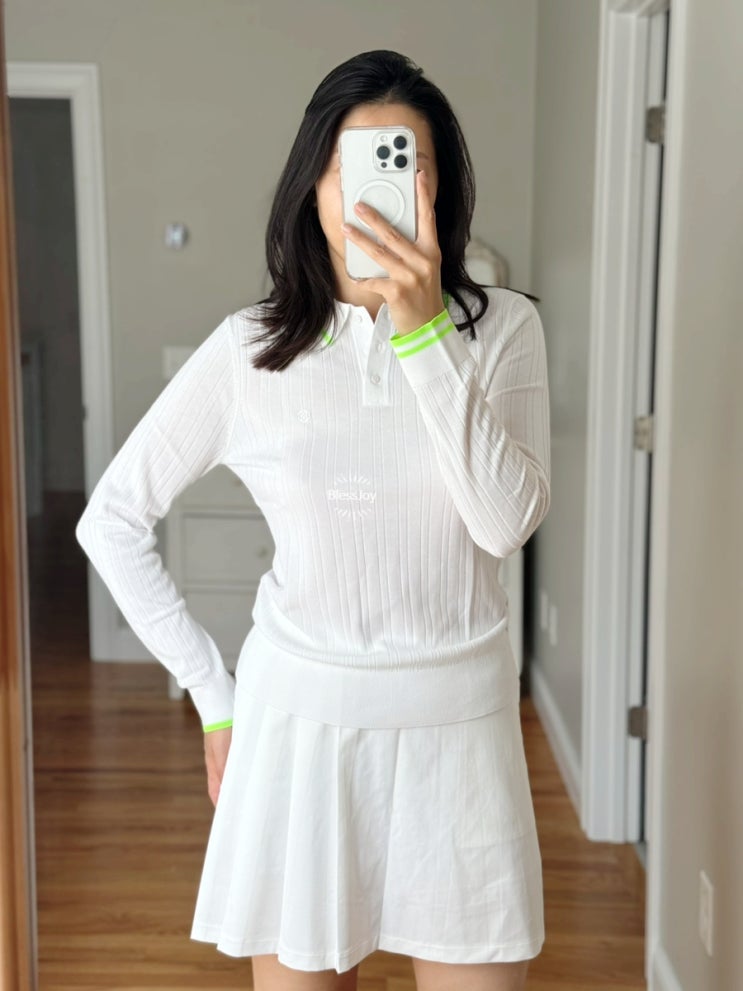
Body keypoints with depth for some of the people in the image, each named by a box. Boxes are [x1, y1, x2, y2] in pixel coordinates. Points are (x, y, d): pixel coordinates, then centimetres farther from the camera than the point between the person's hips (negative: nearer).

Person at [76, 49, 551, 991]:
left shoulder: (501, 326, -3)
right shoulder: (248, 349, -5)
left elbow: (507, 521, -16)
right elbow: (111, 520, 1)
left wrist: (425, 330, -22)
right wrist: (214, 694, 0)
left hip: (458, 718, 1)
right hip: (300, 719, 0)